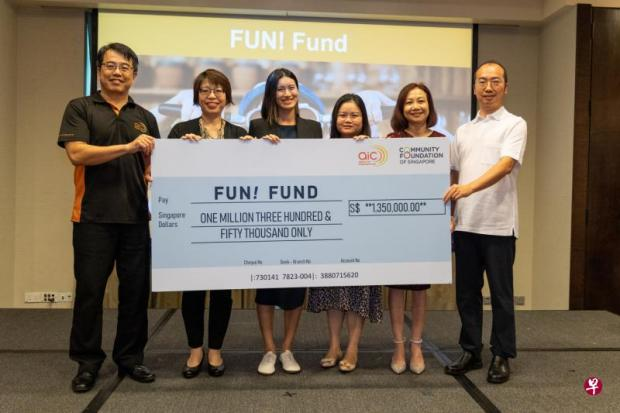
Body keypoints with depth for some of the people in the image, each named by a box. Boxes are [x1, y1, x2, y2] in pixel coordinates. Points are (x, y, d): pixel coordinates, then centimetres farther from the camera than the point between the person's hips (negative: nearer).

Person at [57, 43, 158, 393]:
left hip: (136, 217, 4)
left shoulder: (146, 117, 15)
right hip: (93, 217, -3)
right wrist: (128, 147, -18)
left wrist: (155, 176, -6)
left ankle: (130, 357, 22)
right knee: (90, 290, 4)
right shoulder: (80, 108, 4)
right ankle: (87, 361, 19)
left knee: (136, 290, 8)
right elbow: (77, 153, -11)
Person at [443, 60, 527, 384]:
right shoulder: (463, 131, 15)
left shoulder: (514, 125, -1)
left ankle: (501, 356, 17)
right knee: (467, 292, 10)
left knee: (500, 294, 4)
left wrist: (469, 188, -31)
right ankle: (471, 351, 23)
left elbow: (505, 165, -17)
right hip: (465, 224, 5)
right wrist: (450, 212, 7)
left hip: (498, 224, -5)